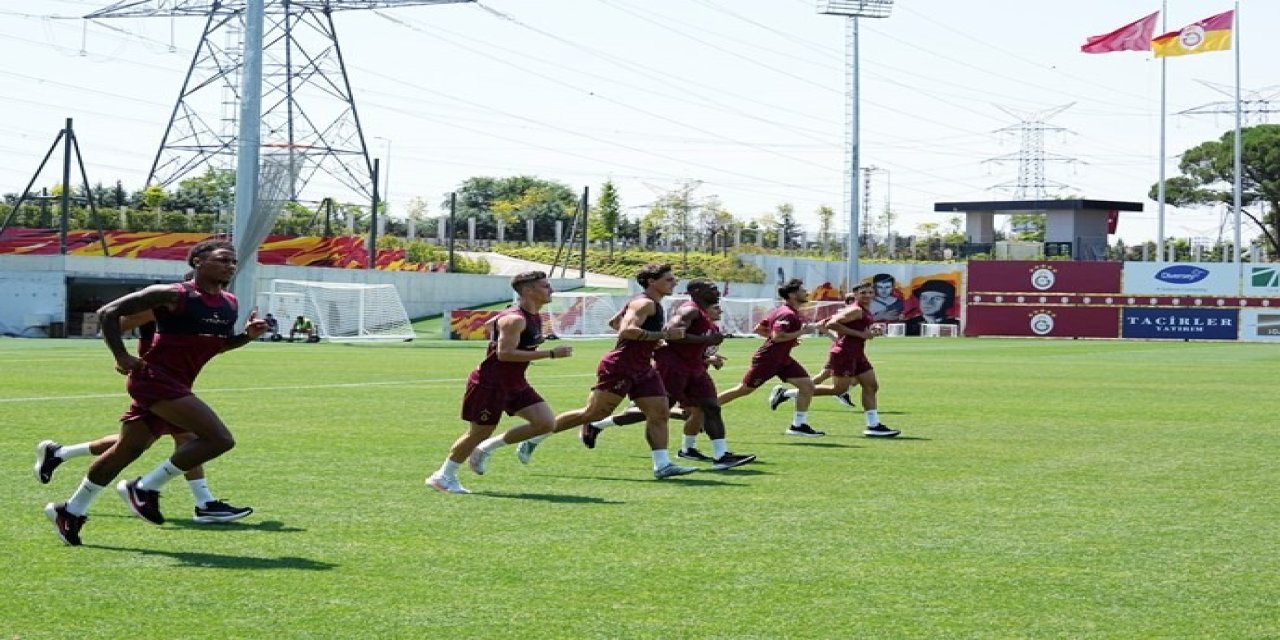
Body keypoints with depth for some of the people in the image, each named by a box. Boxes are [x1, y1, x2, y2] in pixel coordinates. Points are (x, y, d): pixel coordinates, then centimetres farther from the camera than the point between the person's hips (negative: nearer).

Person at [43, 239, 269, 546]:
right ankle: (146, 488, -9)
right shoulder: (174, 296, -13)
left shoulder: (230, 305, 10)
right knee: (220, 438, -20)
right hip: (155, 376, -9)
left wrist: (248, 336, 7)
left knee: (127, 450, 18)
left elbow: (220, 344, 27)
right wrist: (121, 356, -15)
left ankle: (72, 511, 32)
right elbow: (108, 312, -9)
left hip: (175, 384, 9)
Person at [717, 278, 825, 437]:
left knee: (807, 385, -2)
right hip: (767, 359, -10)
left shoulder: (781, 311, 11)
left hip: (782, 359, 10)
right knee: (744, 390, 1)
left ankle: (799, 425, 3)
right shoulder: (787, 314, -19)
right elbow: (777, 336, -32)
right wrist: (801, 332, -24)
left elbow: (758, 329, 14)